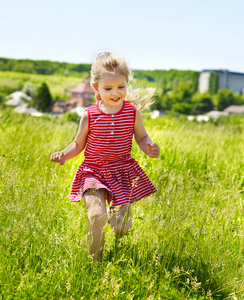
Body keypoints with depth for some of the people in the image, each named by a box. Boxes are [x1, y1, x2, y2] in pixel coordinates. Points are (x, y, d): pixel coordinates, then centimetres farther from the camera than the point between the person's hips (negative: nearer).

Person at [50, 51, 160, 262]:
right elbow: (79, 144, 6)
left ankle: (117, 214, 46)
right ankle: (95, 261, -2)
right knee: (97, 215, -25)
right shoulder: (90, 115, -7)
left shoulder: (133, 112, -4)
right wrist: (63, 155, -13)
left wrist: (150, 148, -13)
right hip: (94, 172, -1)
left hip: (123, 172, 2)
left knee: (122, 229, 5)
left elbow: (142, 137, 9)